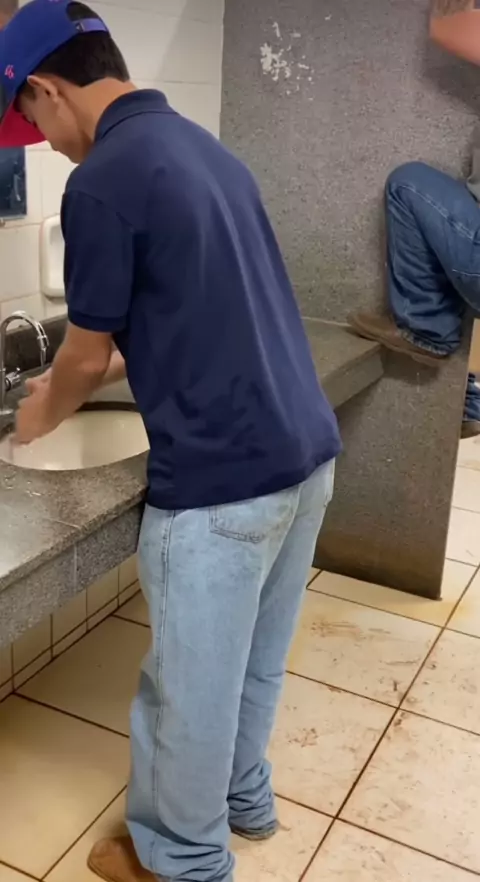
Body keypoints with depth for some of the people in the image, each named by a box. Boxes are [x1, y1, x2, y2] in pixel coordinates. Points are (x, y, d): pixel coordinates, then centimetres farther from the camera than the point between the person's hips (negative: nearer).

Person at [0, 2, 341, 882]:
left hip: (223, 476, -8)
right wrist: (118, 361, 31)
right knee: (254, 657, 25)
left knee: (192, 684, 13)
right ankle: (243, 796, 47)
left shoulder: (101, 182, -14)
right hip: (307, 450, 9)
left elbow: (86, 355, -3)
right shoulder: (203, 147, 13)